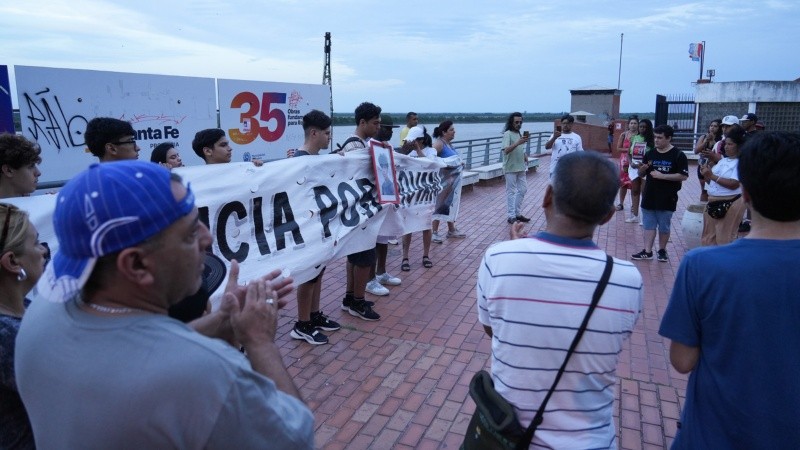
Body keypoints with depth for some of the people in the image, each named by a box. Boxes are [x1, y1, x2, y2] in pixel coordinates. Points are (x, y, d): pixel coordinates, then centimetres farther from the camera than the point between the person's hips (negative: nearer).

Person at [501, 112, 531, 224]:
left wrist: (526, 163, 13)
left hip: (521, 167, 8)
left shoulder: (519, 134, 14)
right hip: (511, 168, -8)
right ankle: (511, 216, 4)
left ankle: (518, 213, 21)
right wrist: (518, 142, -36)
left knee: (523, 189, 11)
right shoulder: (507, 134, -11)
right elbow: (506, 150, -25)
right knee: (511, 192, -2)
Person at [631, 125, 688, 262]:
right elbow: (641, 174, 12)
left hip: (667, 199, -4)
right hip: (649, 196, 4)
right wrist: (643, 168, -11)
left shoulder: (678, 155, -7)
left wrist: (662, 175, -19)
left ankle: (662, 250, 22)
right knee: (648, 225, 6)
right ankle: (647, 251, 11)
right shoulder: (650, 154, 6)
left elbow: (683, 176, -13)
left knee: (664, 227, 8)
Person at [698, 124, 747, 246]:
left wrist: (712, 176, -21)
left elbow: (734, 184, -22)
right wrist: (705, 175, -4)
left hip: (730, 204, -8)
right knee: (709, 238, 13)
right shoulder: (723, 160, 14)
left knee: (724, 239, -1)